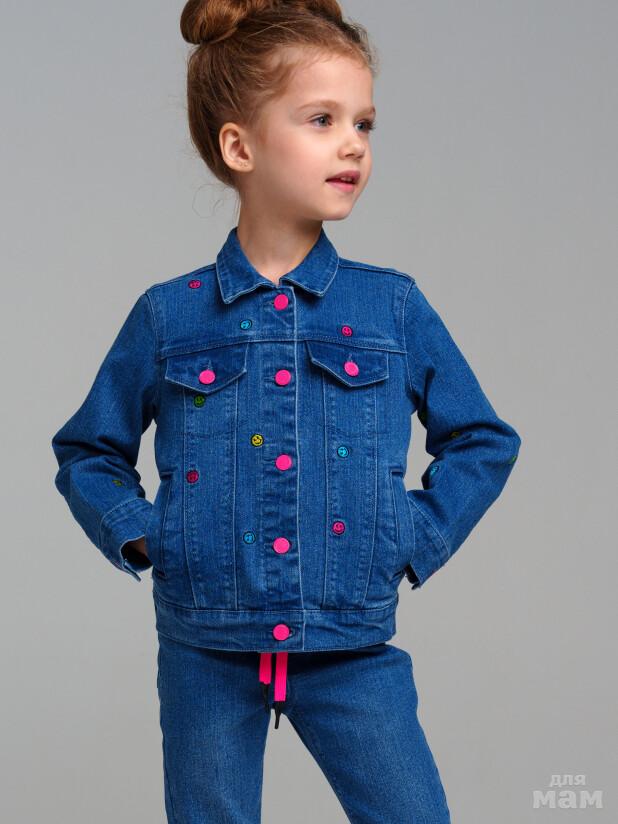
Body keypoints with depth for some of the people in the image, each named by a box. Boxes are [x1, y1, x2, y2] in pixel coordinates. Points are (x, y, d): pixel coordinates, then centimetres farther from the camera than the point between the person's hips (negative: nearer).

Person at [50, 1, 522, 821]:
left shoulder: (396, 308, 0)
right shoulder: (168, 316, -1)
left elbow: (484, 441, 11)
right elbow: (87, 451, 12)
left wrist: (416, 540, 0)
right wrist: (139, 533, -3)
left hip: (353, 653, 0)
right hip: (206, 655, 0)